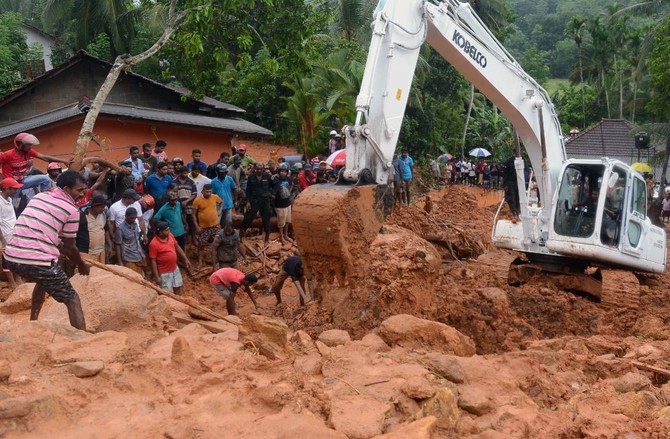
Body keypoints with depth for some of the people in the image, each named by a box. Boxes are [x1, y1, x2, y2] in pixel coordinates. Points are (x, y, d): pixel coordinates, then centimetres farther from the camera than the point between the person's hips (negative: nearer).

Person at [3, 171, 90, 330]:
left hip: (12, 257, 8)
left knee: (43, 280, 38)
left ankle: (33, 322, 44)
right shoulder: (71, 209, -1)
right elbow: (69, 248, 6)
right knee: (72, 300, 1)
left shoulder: (39, 196, 19)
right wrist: (82, 266, 23)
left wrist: (60, 248, 39)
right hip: (38, 261, -8)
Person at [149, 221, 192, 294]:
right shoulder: (153, 244, -23)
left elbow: (177, 247, 10)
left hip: (175, 268, 7)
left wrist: (186, 259, 8)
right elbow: (153, 261, -19)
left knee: (178, 288, 20)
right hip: (164, 272, -7)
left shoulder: (170, 235, -5)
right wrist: (157, 277, -19)